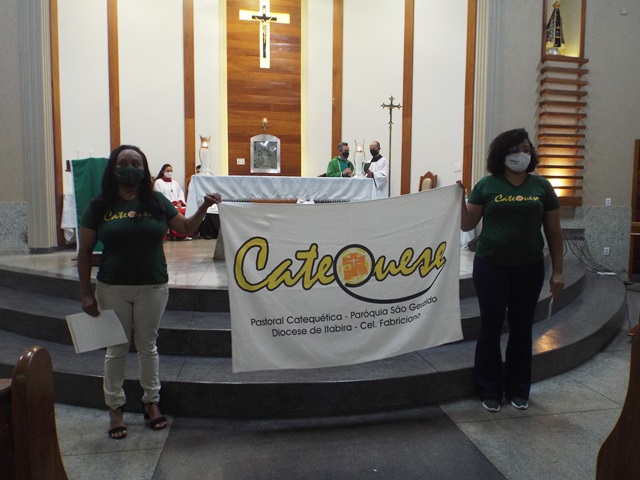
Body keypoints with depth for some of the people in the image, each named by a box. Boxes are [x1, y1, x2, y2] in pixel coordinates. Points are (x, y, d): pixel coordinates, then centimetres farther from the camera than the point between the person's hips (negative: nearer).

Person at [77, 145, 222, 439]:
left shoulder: (156, 202, 2)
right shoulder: (100, 205, -2)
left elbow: (186, 228, 4)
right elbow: (85, 252, 0)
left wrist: (204, 207, -13)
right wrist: (86, 294, -3)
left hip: (153, 288, 1)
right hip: (112, 289, -1)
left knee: (147, 346, 14)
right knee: (116, 350, 11)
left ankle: (151, 401, 30)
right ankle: (115, 408, 28)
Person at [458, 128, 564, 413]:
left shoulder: (541, 186, 3)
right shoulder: (487, 185, -1)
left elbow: (553, 232, 5)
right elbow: (467, 225, 0)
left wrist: (558, 270, 2)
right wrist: (459, 197, -15)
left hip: (529, 268, 2)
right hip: (491, 267, -1)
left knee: (521, 329, 10)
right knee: (490, 327, 5)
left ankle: (518, 390, 27)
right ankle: (490, 390, 20)